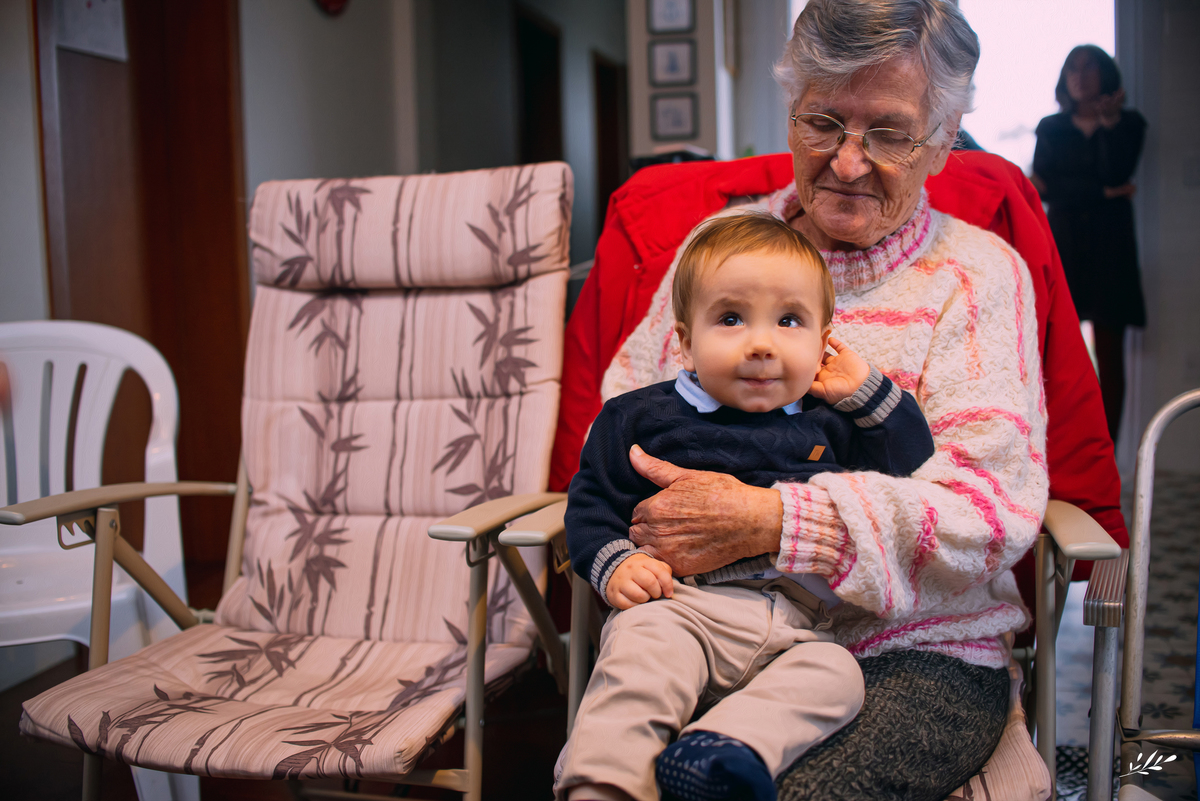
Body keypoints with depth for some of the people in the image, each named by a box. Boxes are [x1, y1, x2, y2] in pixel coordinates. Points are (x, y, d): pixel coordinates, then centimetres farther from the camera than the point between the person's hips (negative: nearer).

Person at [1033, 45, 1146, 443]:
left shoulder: (1129, 123, 10)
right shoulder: (1050, 128, 13)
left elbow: (1115, 175, -7)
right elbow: (1041, 186, -3)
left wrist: (1109, 124, -10)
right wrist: (1103, 192, -9)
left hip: (1109, 248, 0)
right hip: (1062, 245, 1)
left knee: (1109, 356, -2)